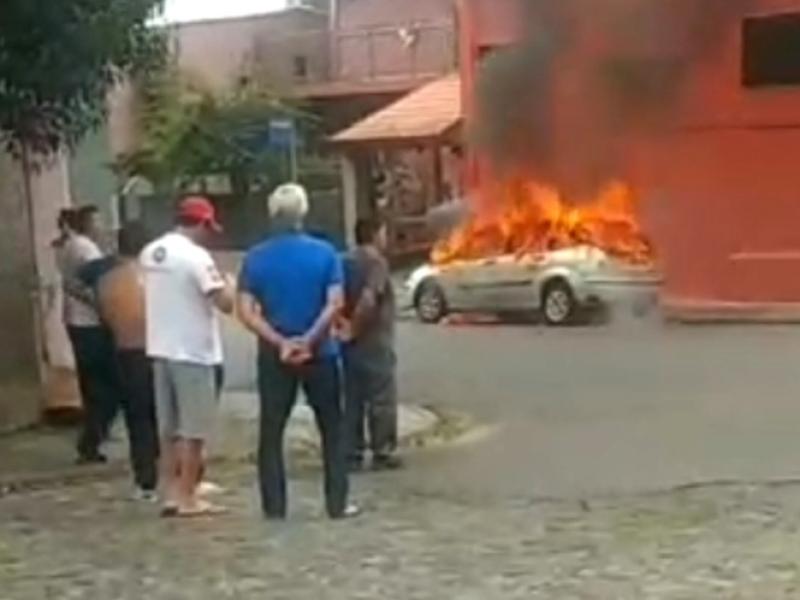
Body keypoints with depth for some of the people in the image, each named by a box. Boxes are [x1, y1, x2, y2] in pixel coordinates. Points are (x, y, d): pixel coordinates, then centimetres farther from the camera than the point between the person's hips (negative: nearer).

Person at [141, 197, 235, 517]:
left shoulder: (150, 254, 8)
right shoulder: (196, 256, -16)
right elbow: (226, 304, -18)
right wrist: (230, 284, 2)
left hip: (161, 350, 8)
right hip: (193, 352, -7)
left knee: (169, 429, 13)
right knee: (193, 430, 1)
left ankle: (171, 495, 17)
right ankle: (187, 498, 5)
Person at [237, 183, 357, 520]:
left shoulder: (256, 258, -2)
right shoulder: (324, 253, -4)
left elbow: (246, 312, -8)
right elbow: (335, 304, -13)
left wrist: (280, 342, -13)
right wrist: (308, 340, -14)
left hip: (274, 355, 1)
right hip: (320, 353, -1)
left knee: (271, 432, 9)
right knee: (332, 429, 10)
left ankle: (274, 507, 9)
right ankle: (337, 504, 10)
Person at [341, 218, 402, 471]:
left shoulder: (346, 263, 10)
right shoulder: (376, 262, -14)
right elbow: (367, 299, -28)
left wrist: (347, 325, 5)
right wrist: (354, 329, -18)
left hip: (352, 344, 7)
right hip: (374, 344, -7)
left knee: (352, 401, 10)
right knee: (382, 401, 3)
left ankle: (352, 455, 12)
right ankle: (383, 453, 7)